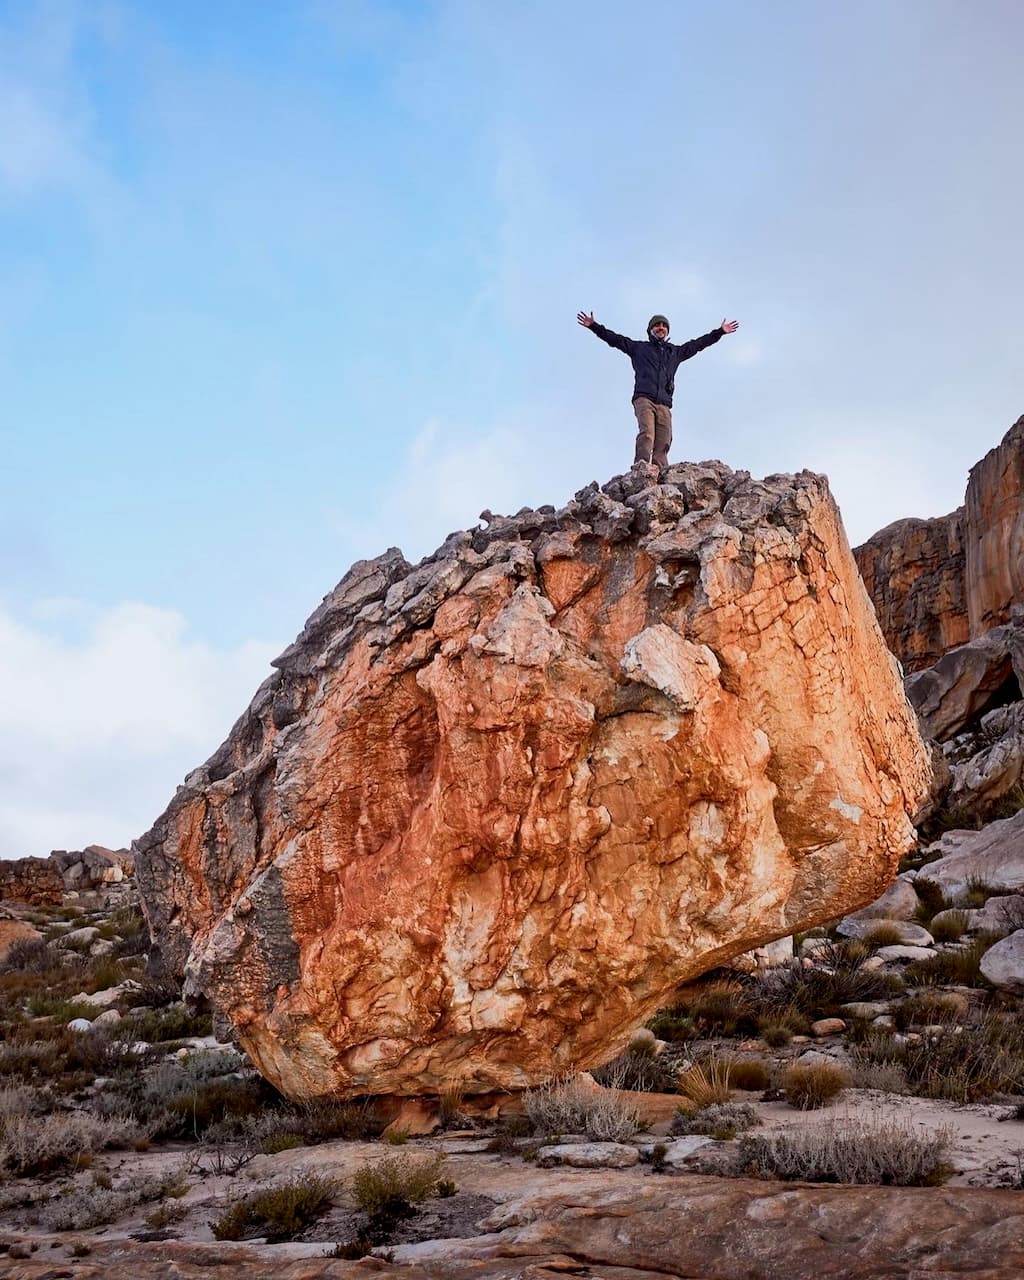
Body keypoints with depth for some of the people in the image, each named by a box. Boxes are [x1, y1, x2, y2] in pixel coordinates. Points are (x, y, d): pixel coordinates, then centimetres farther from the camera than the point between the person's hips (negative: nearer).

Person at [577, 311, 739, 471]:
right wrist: (594, 326, 10)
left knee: (663, 443, -12)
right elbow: (615, 339, 18)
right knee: (646, 434, -27)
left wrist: (720, 331, 37)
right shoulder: (639, 348, 23)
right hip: (644, 398, -4)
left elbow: (698, 343, 36)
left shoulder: (675, 352, 31)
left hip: (664, 404, 4)